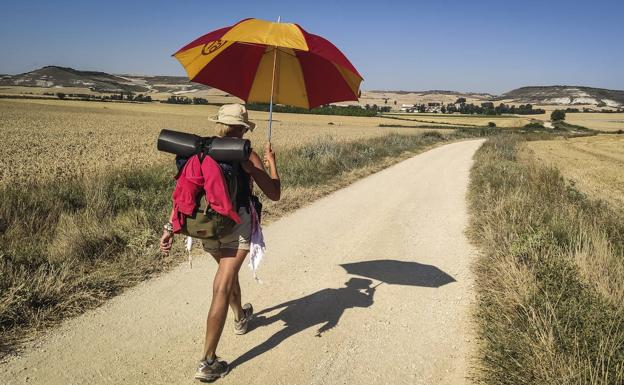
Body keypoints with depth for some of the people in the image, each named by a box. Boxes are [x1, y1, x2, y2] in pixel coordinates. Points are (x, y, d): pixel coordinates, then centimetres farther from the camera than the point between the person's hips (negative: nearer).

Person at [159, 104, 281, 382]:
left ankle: (240, 317, 54)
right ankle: (208, 363, -6)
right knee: (222, 289, -6)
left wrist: (170, 228, 1)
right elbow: (274, 194, -1)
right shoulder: (246, 156, -6)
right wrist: (271, 161, 11)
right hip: (236, 226, -6)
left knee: (228, 269, 30)